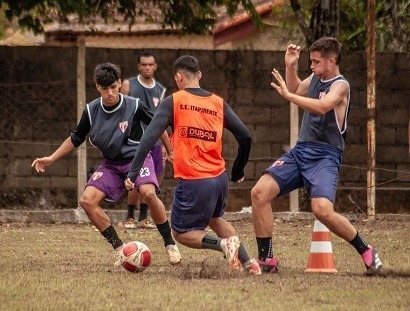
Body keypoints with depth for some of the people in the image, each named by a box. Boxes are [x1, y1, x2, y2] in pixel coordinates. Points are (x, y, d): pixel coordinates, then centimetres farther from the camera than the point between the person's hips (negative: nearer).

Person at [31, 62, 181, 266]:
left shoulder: (134, 106, -16)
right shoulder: (91, 110, -6)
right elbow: (76, 138, 9)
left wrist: (171, 151, 9)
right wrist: (51, 159, 4)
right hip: (111, 163, 4)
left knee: (149, 193, -33)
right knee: (87, 201, -14)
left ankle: (170, 244, -16)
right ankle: (118, 247, -3)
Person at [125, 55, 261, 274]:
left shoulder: (173, 102, -3)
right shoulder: (218, 103, 8)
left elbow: (149, 138, -12)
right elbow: (245, 137, 7)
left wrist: (133, 173, -14)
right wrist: (238, 172, 21)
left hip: (192, 182, -5)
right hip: (220, 178, 5)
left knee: (181, 233, 10)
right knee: (215, 218, 32)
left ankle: (223, 244, -16)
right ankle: (248, 262, 20)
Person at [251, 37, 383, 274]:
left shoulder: (340, 85, -9)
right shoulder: (315, 79, 15)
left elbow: (322, 106, -28)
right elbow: (295, 90, 36)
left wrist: (287, 95, -30)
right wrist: (290, 67, 20)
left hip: (325, 156, -7)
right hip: (300, 151, 7)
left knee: (322, 209, -29)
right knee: (260, 192, -10)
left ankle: (367, 251, -5)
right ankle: (266, 260, -2)